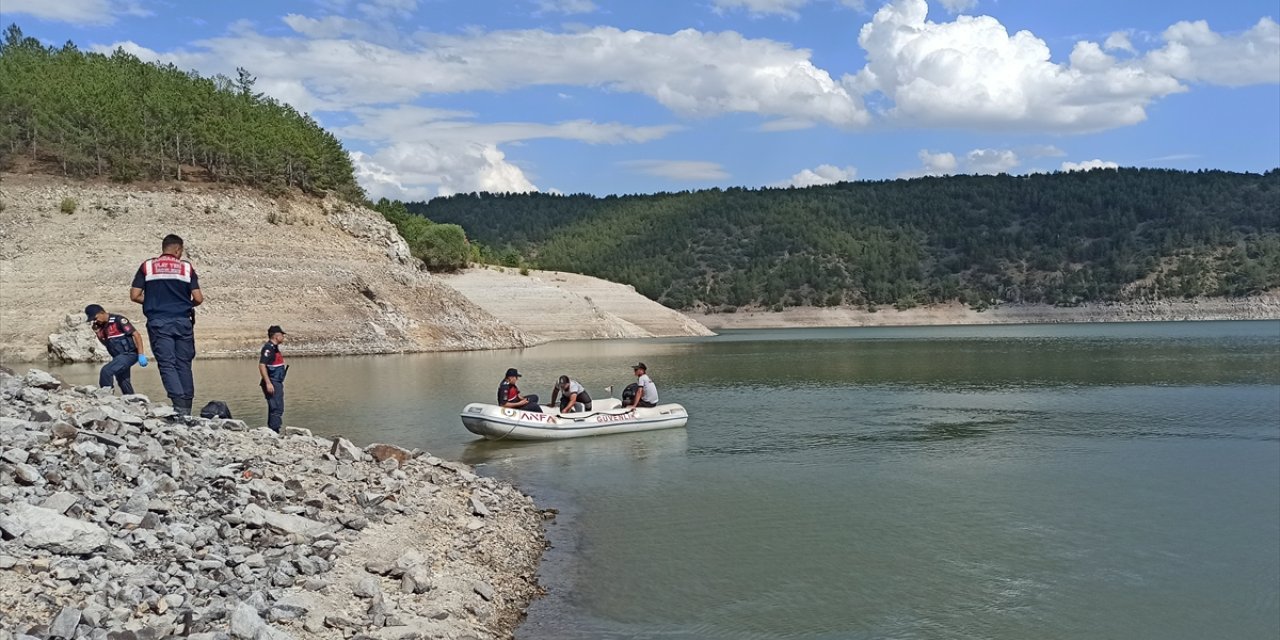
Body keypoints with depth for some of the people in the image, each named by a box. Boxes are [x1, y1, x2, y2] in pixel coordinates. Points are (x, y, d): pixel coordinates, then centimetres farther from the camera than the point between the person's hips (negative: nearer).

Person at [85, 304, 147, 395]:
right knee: (122, 382, 15)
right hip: (118, 356, 9)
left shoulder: (118, 320, -15)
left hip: (129, 354, -9)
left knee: (106, 371, -21)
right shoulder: (101, 326, 8)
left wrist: (141, 355, -23)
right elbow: (106, 343, 19)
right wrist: (98, 334, 1)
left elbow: (136, 335, -17)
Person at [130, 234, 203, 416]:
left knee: (167, 363, -3)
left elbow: (135, 296, 1)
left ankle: (179, 405, -19)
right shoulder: (186, 267, 5)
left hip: (158, 321, -1)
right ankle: (187, 408, 8)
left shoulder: (147, 266, 6)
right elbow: (198, 298, 0)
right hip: (183, 321, 1)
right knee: (184, 364, 8)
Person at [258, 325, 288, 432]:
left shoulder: (274, 347, 16)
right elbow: (262, 365, -24)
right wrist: (268, 383, -27)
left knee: (275, 409, 15)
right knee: (277, 409, -11)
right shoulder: (268, 347, -15)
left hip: (277, 383, 11)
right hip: (272, 383, -11)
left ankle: (272, 432, 22)